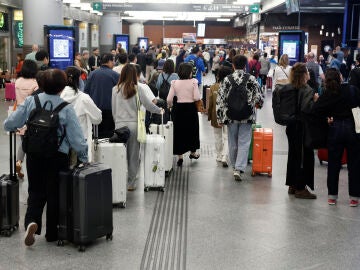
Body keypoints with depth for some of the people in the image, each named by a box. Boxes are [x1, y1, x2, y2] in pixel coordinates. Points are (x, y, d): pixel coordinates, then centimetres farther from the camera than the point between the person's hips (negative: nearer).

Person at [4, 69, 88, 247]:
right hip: (58, 156, -2)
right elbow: (76, 137, -12)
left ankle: (31, 221, -10)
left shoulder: (30, 101, -5)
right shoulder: (66, 108, -11)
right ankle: (52, 233, 22)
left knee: (36, 192, 15)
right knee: (54, 194, 13)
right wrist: (83, 157, 2)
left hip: (34, 154, 2)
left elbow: (9, 124, -3)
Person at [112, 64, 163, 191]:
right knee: (133, 155, 7)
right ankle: (131, 183, 12)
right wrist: (159, 110, 16)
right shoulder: (137, 89, -5)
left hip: (120, 124, 1)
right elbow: (147, 104, -1)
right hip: (133, 124, -1)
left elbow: (113, 109, 7)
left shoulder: (115, 89, 2)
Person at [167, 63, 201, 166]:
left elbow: (169, 99, -7)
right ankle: (192, 153, 34)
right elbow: (197, 97, -14)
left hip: (178, 108, 1)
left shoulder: (174, 83, -4)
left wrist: (171, 106, 12)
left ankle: (180, 157, 10)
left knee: (179, 131, 9)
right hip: (190, 108, -1)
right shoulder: (193, 82, -10)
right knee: (192, 130, 19)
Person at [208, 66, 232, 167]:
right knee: (227, 137, 3)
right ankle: (224, 157, -10)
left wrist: (209, 116, 10)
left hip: (216, 116, 2)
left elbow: (210, 103, -1)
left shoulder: (213, 87, -7)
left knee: (218, 137, 16)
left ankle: (219, 156, 25)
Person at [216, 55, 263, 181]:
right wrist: (257, 103, 19)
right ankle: (239, 169, -9)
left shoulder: (226, 80, -3)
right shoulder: (251, 79, -6)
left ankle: (235, 167, 29)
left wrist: (220, 117, 2)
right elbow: (259, 97, -5)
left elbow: (220, 100, -4)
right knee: (244, 143, 1)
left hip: (231, 116, 2)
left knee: (233, 144, 15)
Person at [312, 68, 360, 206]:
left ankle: (332, 196, 15)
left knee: (333, 164, 11)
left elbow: (315, 110, -10)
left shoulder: (326, 95, -5)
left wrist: (329, 115, 4)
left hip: (335, 129, 1)